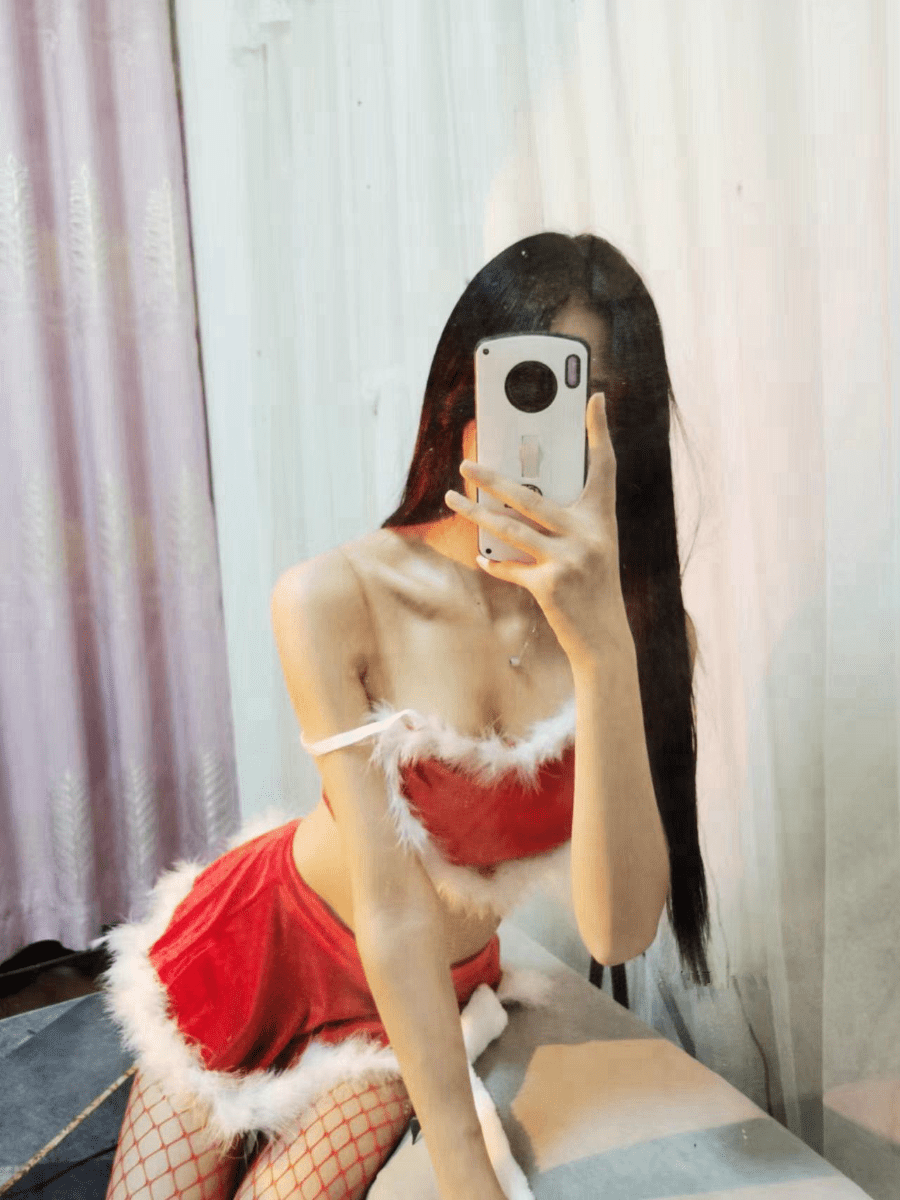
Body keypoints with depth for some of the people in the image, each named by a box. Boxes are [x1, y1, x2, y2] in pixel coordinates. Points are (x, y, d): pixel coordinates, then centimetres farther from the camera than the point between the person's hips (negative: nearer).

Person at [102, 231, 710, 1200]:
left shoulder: (646, 629, -22)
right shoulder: (333, 598, -29)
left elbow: (618, 930, -31)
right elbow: (392, 908, -27)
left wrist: (602, 648, -44)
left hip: (432, 997, 2)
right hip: (266, 953, -1)